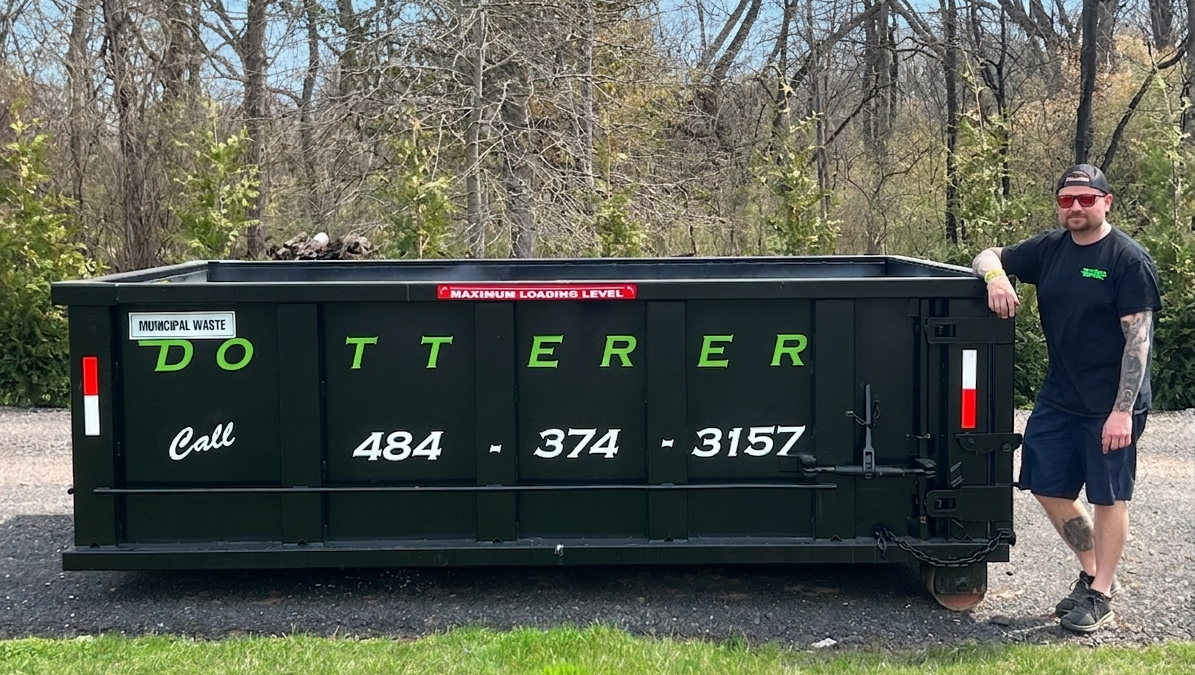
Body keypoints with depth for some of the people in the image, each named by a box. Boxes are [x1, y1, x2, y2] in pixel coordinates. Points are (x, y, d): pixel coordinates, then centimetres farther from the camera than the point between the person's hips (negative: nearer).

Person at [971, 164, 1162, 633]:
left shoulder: (1129, 260, -12)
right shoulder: (1050, 249, 5)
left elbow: (1138, 338, -15)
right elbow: (987, 257, 14)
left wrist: (1123, 410, -20)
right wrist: (995, 275, -12)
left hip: (1109, 405, -7)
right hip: (1058, 397, 7)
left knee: (1108, 497, 4)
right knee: (1047, 487, 12)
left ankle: (1100, 594, 17)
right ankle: (1093, 573, 30)